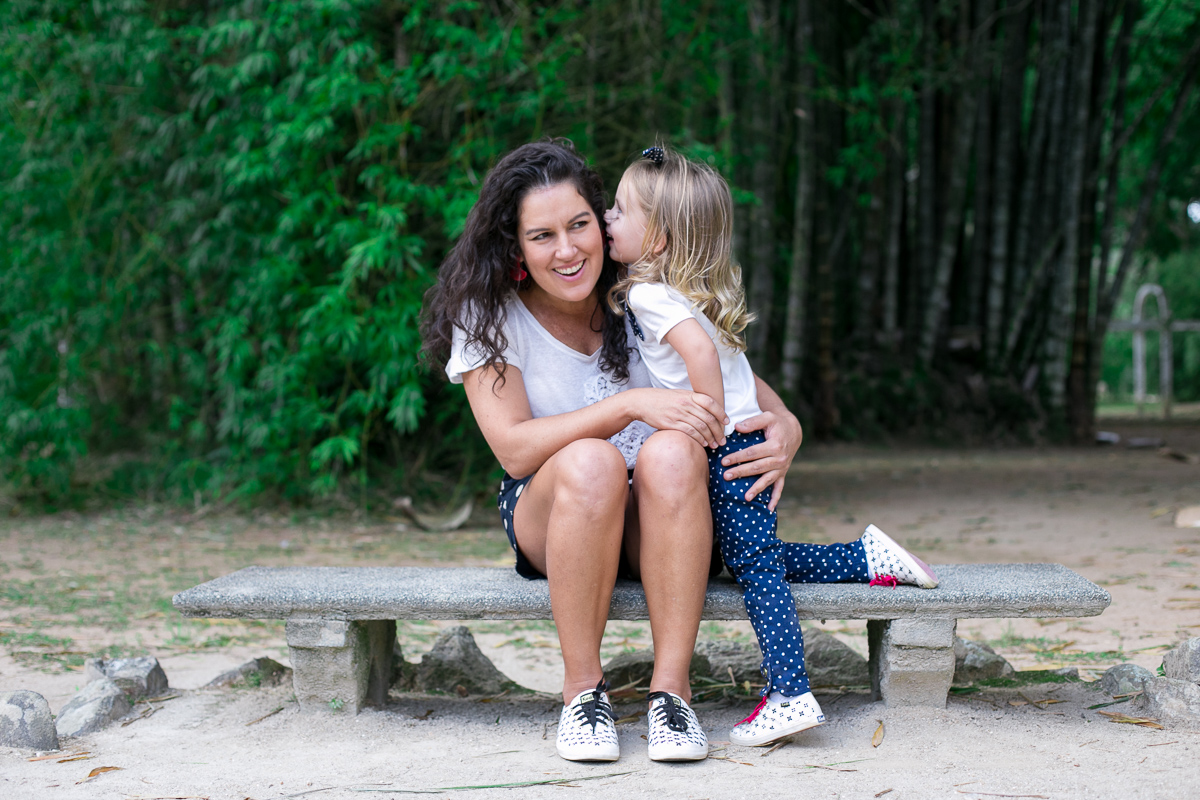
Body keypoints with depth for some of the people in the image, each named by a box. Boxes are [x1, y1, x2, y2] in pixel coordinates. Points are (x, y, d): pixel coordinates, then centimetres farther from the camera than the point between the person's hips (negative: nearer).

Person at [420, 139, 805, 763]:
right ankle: (582, 687, -20)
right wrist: (632, 404, -30)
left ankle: (670, 687, -27)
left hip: (656, 527, 1)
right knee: (591, 462, -35)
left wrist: (785, 425, -20)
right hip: (548, 519, -1)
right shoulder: (487, 315, -9)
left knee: (671, 452, -33)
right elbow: (514, 449, -19)